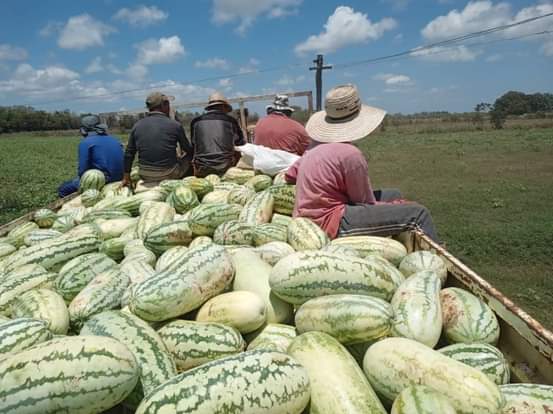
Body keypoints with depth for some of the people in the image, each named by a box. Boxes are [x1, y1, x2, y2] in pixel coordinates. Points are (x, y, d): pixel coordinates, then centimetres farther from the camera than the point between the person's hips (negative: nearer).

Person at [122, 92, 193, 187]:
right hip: (168, 175, -4)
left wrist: (126, 177, 17)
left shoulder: (137, 126, 1)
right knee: (188, 157, 20)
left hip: (145, 176, 4)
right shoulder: (174, 125, -9)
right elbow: (189, 150, 2)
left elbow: (129, 153, 7)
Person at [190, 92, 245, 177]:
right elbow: (241, 145, 9)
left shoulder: (196, 121, 8)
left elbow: (193, 145, 17)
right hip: (224, 169, -1)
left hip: (202, 171, 1)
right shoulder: (230, 121, 5)